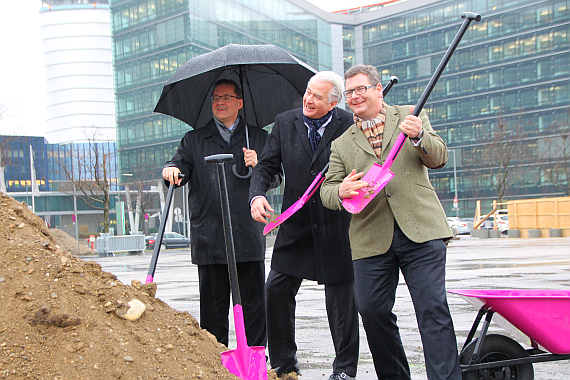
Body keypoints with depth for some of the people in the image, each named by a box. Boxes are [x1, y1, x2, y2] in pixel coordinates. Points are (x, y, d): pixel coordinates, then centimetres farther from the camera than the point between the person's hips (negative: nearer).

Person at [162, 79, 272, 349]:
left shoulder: (259, 138, 15)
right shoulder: (194, 139, 16)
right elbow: (181, 163, 2)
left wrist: (257, 166, -9)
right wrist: (173, 170, -21)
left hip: (248, 235, 0)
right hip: (209, 239, 0)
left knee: (253, 303, 2)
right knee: (213, 303, 6)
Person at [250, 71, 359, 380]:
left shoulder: (349, 126, -6)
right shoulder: (285, 122, 3)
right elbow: (266, 164, 4)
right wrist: (257, 194, -14)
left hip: (336, 224, -3)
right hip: (296, 224, 3)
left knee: (341, 296, 4)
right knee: (276, 288, 3)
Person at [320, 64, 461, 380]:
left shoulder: (411, 116, 14)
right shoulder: (342, 144, 17)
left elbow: (438, 158, 5)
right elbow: (327, 190, 10)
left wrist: (419, 136, -16)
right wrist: (341, 191, -15)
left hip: (420, 229, -2)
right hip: (371, 236, 3)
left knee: (433, 308, -9)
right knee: (372, 311, 2)